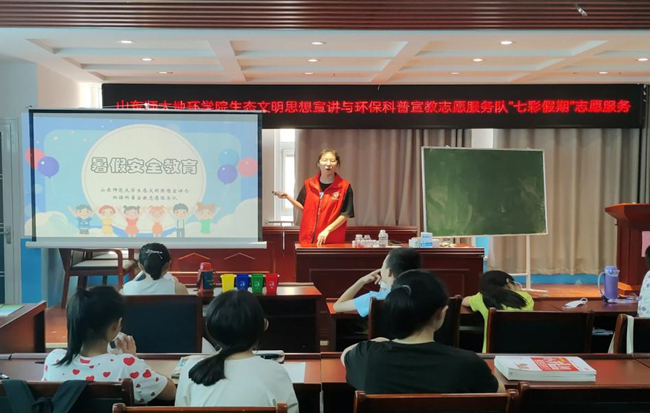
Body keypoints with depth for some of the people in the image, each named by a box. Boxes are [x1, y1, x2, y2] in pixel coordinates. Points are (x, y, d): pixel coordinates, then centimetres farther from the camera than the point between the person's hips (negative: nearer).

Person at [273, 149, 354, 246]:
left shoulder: (344, 186, -5)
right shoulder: (309, 184, 7)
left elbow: (345, 214, -6)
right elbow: (303, 208, 14)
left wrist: (327, 230, -14)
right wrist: (288, 197, 0)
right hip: (307, 239, 3)